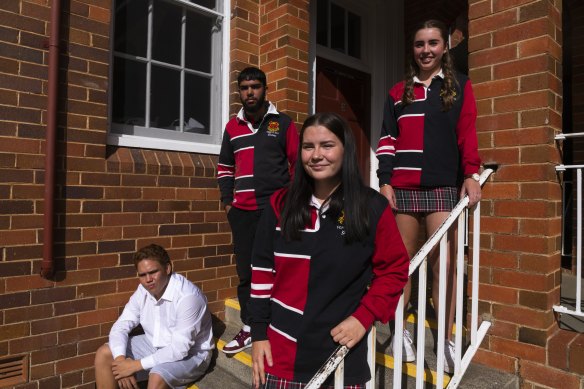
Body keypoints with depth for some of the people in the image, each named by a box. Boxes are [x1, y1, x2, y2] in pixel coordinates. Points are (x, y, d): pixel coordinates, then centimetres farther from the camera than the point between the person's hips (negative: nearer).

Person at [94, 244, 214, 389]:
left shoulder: (187, 296, -30)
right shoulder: (143, 290, -7)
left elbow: (179, 349, -30)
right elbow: (121, 326, -5)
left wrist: (136, 365, -28)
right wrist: (121, 359, -23)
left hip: (190, 354, -7)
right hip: (156, 346, 7)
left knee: (157, 377, -35)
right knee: (103, 354, -3)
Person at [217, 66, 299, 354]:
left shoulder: (282, 123, 3)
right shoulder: (232, 127, 13)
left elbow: (298, 163, 4)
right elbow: (225, 167, 20)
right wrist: (227, 200, 12)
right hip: (242, 211, 4)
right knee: (245, 271, 10)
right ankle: (248, 328, 24)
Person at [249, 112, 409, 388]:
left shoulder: (373, 207, -8)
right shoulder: (281, 204, -2)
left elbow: (394, 270, -2)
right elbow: (262, 270, 1)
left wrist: (363, 318, -12)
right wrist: (259, 333, 0)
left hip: (341, 352, -1)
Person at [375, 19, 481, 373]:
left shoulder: (460, 86, 11)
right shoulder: (399, 92, 15)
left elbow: (468, 133, 3)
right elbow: (387, 139, 9)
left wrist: (471, 175, -10)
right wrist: (385, 181, 0)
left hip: (443, 187, -1)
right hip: (402, 187, 2)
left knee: (444, 262, -3)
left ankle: (447, 340, 9)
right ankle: (400, 331, 16)